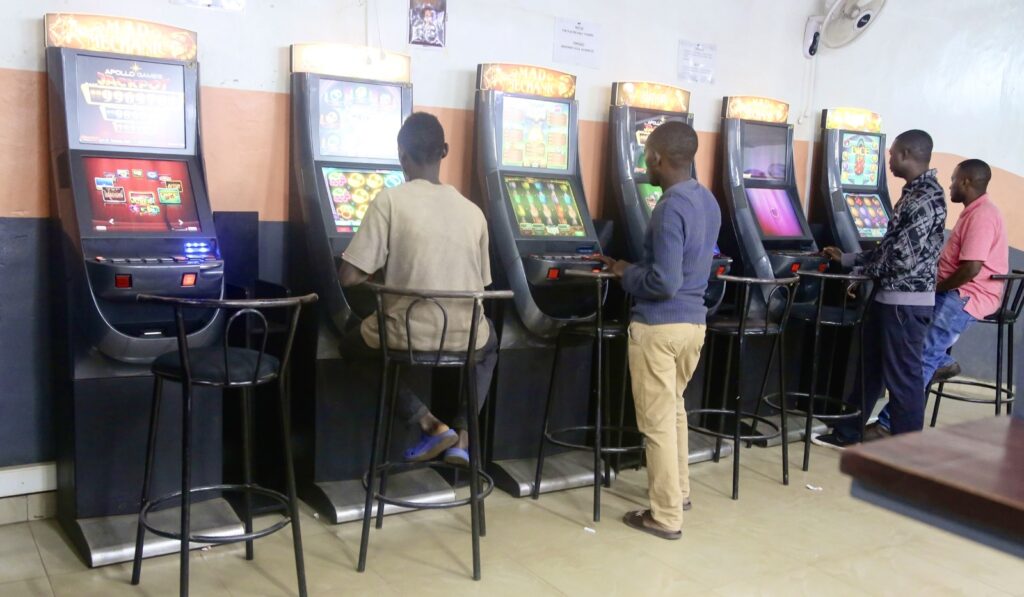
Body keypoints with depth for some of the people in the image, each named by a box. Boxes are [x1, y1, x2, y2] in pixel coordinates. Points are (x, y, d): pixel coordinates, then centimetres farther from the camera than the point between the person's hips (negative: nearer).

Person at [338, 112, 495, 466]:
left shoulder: (389, 201, -9)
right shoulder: (473, 211, 2)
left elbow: (349, 277, -10)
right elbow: (479, 287, 10)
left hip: (406, 336, -3)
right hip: (465, 338, 3)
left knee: (354, 343, 31)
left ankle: (431, 425, 12)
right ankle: (462, 436, 22)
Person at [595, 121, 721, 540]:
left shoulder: (670, 208, -20)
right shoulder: (708, 202, 9)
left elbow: (663, 282, -24)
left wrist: (626, 275, -6)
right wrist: (635, 267, 15)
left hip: (659, 327, -9)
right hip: (694, 322, 9)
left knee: (657, 422, 2)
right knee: (673, 409, 24)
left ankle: (665, 517, 12)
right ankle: (678, 492, 37)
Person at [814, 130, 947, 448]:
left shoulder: (927, 197, -18)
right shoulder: (913, 192, 13)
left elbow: (903, 256, -22)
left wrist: (864, 271, -6)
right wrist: (846, 258, 21)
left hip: (906, 301, -10)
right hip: (889, 296, 10)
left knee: (902, 375, 0)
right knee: (869, 366, 16)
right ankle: (847, 434, 28)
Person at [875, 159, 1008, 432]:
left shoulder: (982, 216, -17)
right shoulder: (973, 212, 16)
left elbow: (971, 269, -24)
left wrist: (936, 289, -12)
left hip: (970, 296, -10)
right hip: (958, 292, 10)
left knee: (922, 357, -18)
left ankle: (891, 422, -17)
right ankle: (942, 361, 7)